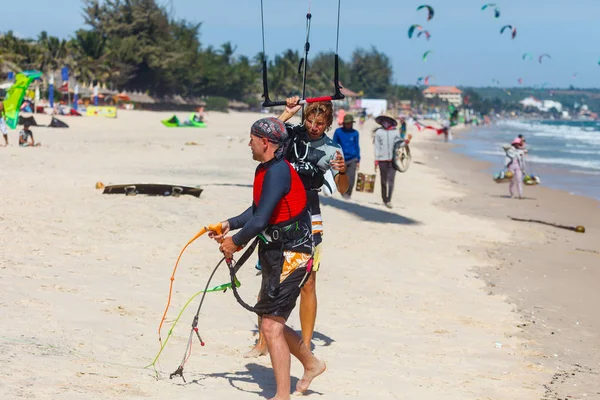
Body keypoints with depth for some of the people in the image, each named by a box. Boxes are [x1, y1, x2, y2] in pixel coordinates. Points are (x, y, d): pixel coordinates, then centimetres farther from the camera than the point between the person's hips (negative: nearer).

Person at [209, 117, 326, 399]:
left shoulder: (277, 171, -22)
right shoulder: (265, 170, 10)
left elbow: (260, 219, -24)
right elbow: (257, 210, 21)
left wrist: (236, 242, -10)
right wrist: (230, 225, 9)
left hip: (291, 257, -10)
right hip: (275, 254, 10)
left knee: (271, 325, -12)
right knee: (272, 323, 19)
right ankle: (311, 364, 40)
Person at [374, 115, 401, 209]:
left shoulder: (395, 132, 4)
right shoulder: (378, 132, 3)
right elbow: (377, 147, 4)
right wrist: (376, 160, 1)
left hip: (393, 159, 0)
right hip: (382, 159, 0)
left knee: (391, 180, -8)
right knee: (383, 180, 7)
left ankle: (389, 200, -8)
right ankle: (384, 199, 18)